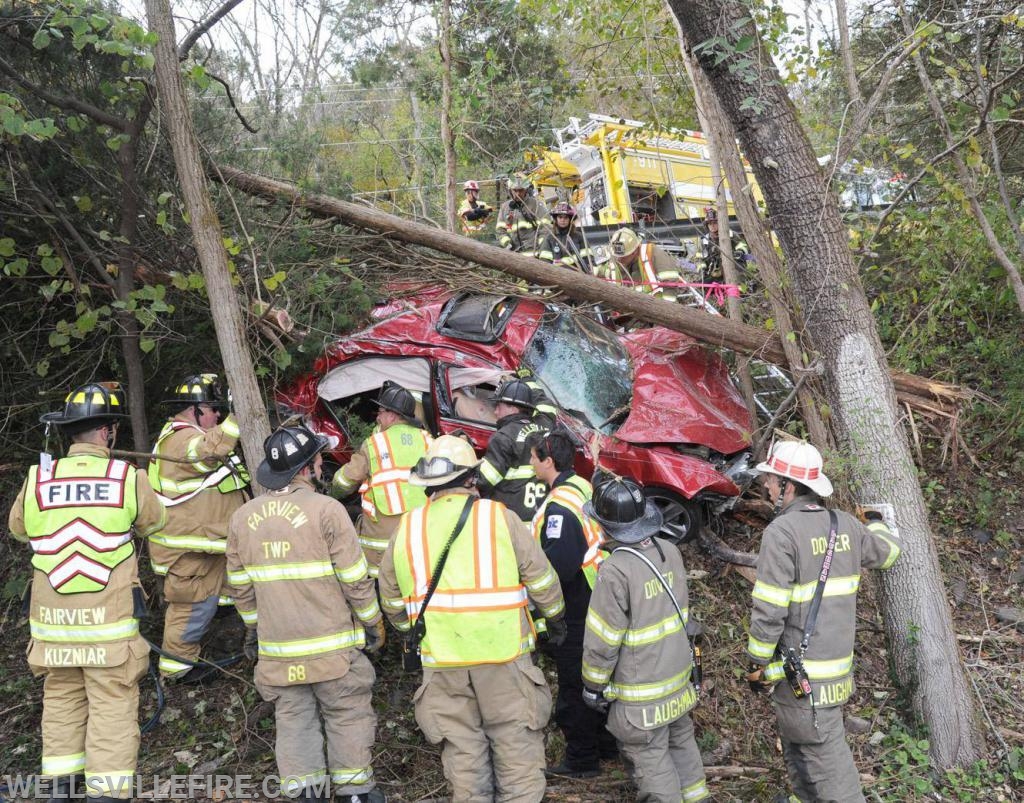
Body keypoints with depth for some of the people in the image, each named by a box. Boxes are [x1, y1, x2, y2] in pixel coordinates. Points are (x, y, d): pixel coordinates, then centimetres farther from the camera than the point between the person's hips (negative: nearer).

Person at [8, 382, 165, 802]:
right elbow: (154, 524, 6)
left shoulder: (36, 480, -3)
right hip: (109, 624, -3)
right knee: (112, 705, 5)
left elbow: (17, 527, 15)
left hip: (52, 624, 3)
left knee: (61, 700, 19)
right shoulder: (129, 478, -10)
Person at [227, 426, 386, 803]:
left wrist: (254, 626, 24)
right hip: (331, 643, -4)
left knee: (293, 718, 14)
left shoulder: (243, 517, 3)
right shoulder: (326, 509, -14)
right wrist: (373, 622, 2)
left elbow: (240, 585, 10)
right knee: (347, 716, 10)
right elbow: (355, 578, -12)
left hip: (277, 648, 4)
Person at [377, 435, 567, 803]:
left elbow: (391, 598, 13)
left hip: (442, 663, 3)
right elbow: (541, 578, 0)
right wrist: (556, 618, 17)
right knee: (517, 754, 11)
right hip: (503, 654, -2)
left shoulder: (407, 528, 5)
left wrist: (412, 632, 30)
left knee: (463, 758, 15)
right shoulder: (499, 517, -5)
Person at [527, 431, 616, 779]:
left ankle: (581, 759, 22)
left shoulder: (560, 507, -27)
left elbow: (557, 566, -32)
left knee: (573, 684, 7)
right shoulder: (582, 487, 3)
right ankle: (606, 743, 39)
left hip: (574, 613, -9)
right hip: (596, 603, 9)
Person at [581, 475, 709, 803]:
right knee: (681, 742, 24)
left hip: (640, 692, -7)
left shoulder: (616, 571, -27)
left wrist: (593, 686, -5)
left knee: (651, 759, 9)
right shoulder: (671, 552, -6)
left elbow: (602, 640, -19)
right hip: (679, 677, 7)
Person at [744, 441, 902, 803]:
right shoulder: (846, 525, 2)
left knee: (828, 763, 1)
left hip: (801, 673, -8)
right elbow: (887, 552, 24)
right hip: (838, 662, 8)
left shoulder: (781, 532, -19)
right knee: (797, 746, 24)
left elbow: (768, 611, -20)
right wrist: (877, 523, 45)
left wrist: (756, 665, -7)